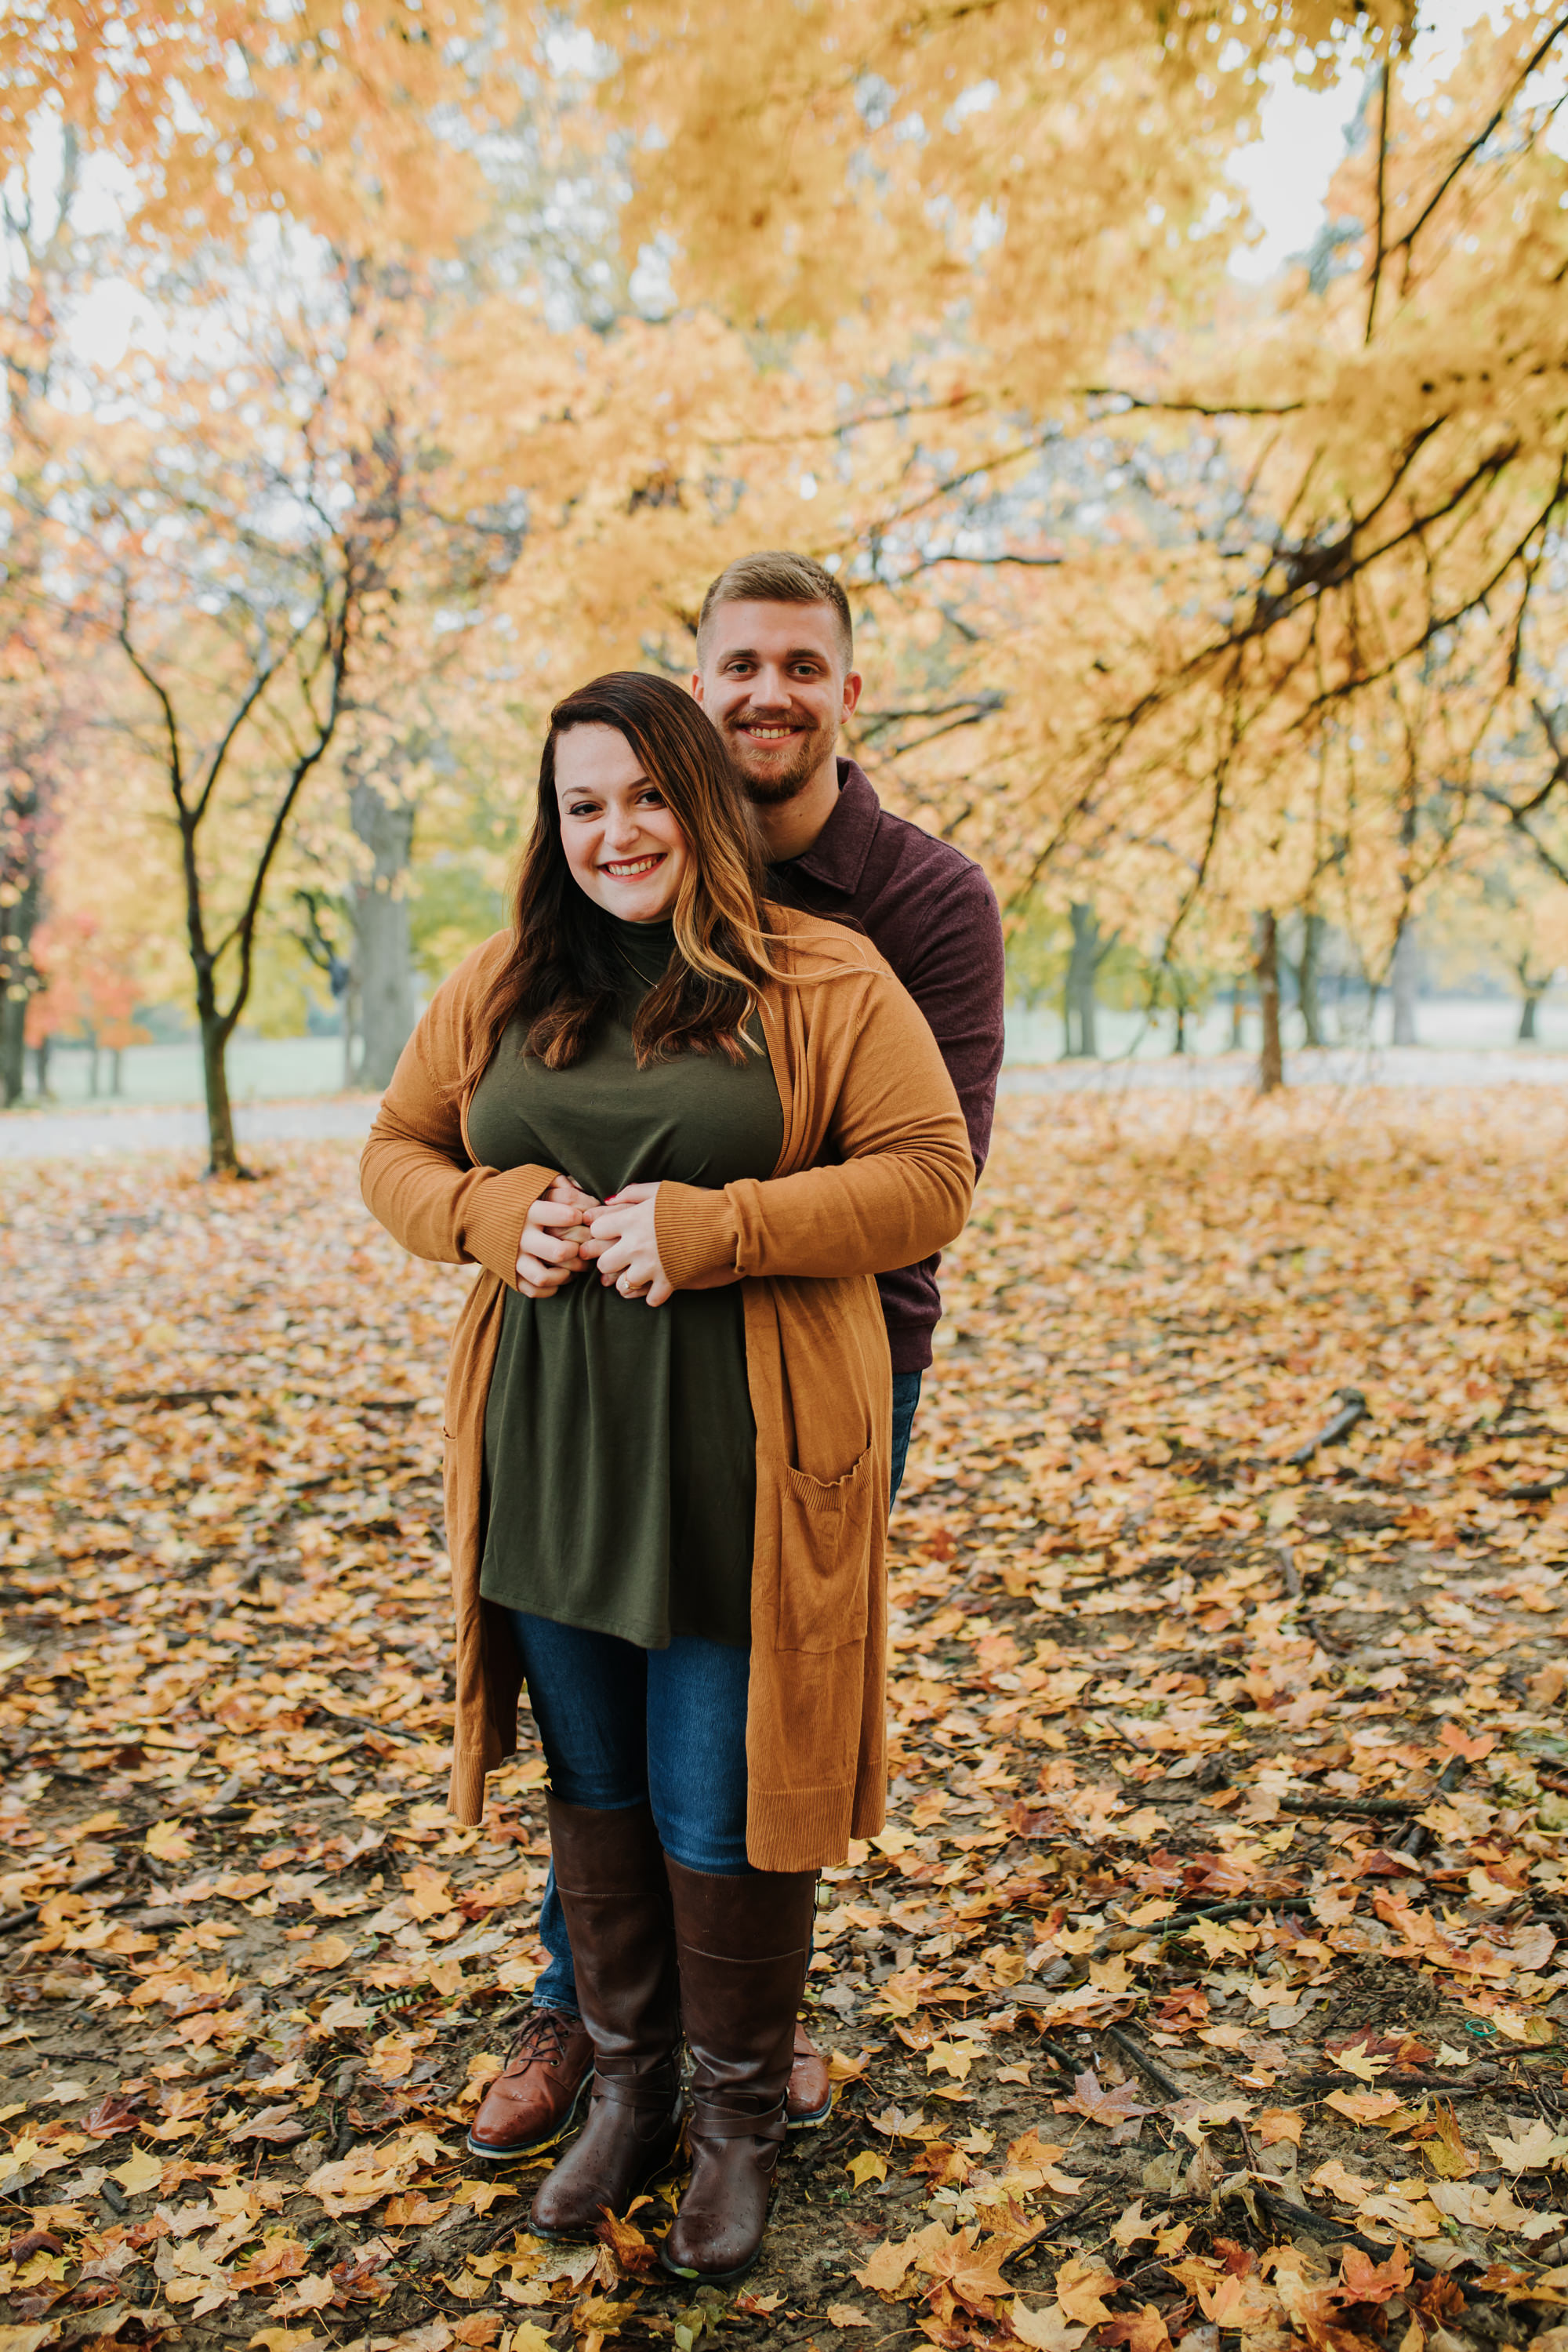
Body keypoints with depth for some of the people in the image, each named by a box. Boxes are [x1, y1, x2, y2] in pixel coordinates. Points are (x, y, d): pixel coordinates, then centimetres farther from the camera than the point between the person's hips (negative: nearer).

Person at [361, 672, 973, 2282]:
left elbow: (929, 1177, -9)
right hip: (548, 1463, 4)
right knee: (594, 1790, 18)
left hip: (737, 1472, -4)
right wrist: (494, 1212, -9)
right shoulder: (498, 988, 8)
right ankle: (626, 2086, 39)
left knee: (721, 1810, 7)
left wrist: (706, 1227, -20)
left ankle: (738, 2117, 32)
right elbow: (396, 1152, 14)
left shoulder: (823, 983, -4)